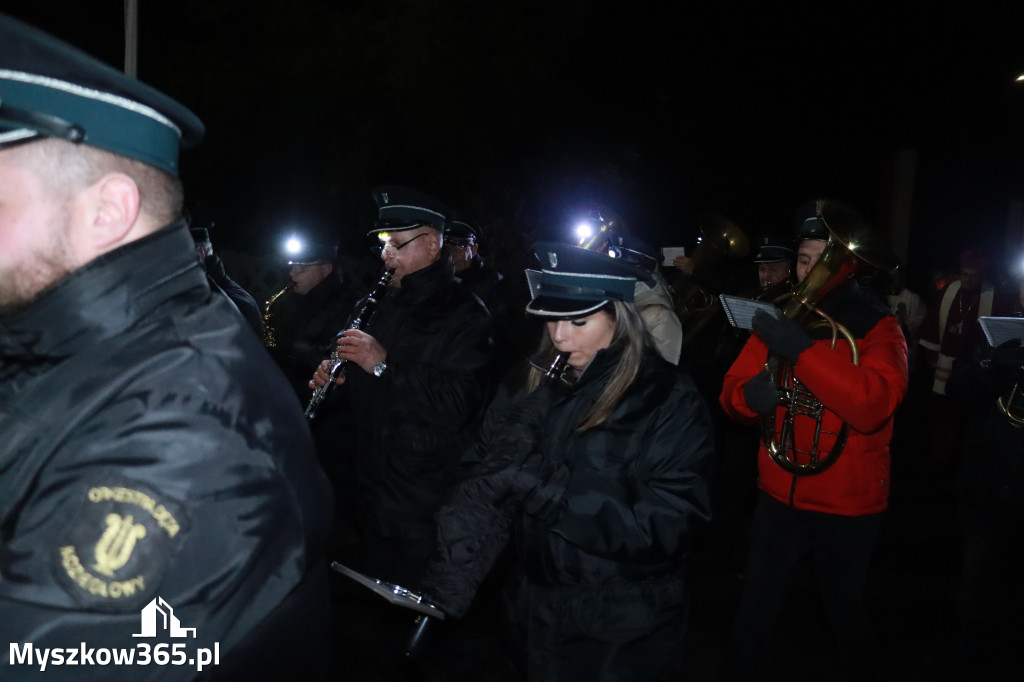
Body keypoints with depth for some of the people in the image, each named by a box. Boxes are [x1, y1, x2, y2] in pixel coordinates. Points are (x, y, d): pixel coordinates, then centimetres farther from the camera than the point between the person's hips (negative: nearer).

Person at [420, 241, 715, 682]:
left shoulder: (669, 402, -13)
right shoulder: (528, 389, -1)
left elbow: (661, 529, -20)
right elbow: (482, 494, -7)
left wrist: (540, 482, -24)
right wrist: (444, 590, -19)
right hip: (535, 624, 4)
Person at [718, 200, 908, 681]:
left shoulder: (878, 328, -9)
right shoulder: (783, 317, 0)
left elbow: (874, 405, -28)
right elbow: (731, 393, -1)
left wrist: (802, 350, -35)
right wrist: (750, 393, -24)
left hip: (848, 505, -2)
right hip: (780, 497, 2)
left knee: (844, 612, 19)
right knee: (755, 612, 8)